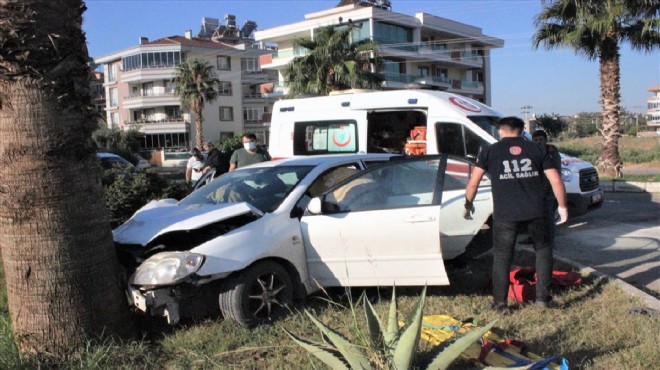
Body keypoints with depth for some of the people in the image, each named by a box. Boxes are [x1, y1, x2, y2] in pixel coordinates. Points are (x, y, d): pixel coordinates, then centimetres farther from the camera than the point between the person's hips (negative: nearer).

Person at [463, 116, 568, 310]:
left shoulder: (490, 152, 8)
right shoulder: (537, 149, 13)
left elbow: (473, 183, 3)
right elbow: (556, 181, 8)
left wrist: (468, 205, 18)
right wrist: (562, 207, 18)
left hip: (505, 214, -1)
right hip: (535, 211, 2)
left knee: (502, 256, 11)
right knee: (543, 249, 21)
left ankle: (500, 302, 12)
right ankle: (542, 297, 20)